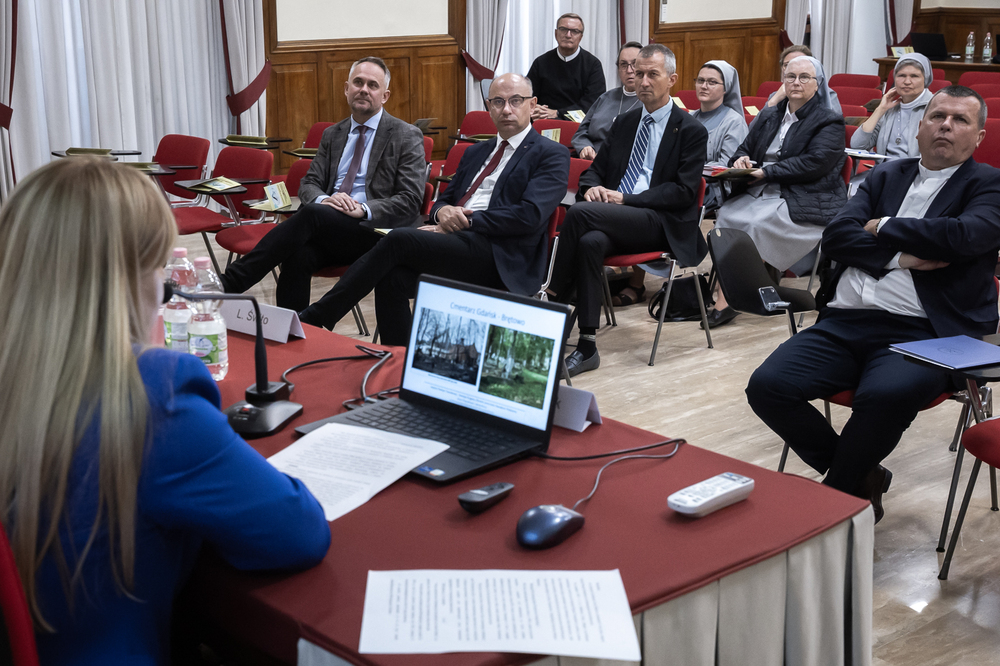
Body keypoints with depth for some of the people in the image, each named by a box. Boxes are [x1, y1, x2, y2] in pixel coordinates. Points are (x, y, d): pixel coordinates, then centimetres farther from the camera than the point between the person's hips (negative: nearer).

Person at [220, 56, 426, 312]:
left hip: (375, 232, -4)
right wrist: (324, 199, -11)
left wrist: (364, 210, -19)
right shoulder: (332, 135, 20)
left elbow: (410, 201, -4)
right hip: (328, 231, 4)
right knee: (298, 255, -31)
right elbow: (308, 185, 15)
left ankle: (229, 283, -32)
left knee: (312, 213, -31)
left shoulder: (407, 137, 4)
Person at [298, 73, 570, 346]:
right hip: (455, 242, 6)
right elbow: (443, 200, 26)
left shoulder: (551, 155, 5)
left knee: (399, 240, -24)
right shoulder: (476, 152, 28)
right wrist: (443, 212, -1)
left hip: (496, 256, -6)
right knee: (393, 277, -27)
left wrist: (465, 221, -11)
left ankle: (316, 317, -17)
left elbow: (530, 214, -10)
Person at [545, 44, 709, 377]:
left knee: (580, 212, -30)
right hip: (616, 218, 5)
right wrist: (591, 187, -4)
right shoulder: (624, 124, 22)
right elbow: (594, 171, 22)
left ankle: (553, 298, -20)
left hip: (661, 224, -5)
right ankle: (587, 346, -33)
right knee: (590, 241, -34)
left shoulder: (691, 131, 3)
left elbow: (683, 191, -7)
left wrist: (626, 198, -15)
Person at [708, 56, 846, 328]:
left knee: (757, 223, -32)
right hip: (763, 193, 6)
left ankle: (728, 299, -26)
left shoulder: (829, 123, 0)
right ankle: (725, 297, -27)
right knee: (726, 215, -24)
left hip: (805, 203, -6)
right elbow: (746, 149, 25)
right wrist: (741, 160, -2)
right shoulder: (769, 117, 20)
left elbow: (812, 163, -14)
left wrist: (766, 172, -16)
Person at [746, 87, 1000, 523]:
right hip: (844, 323, 5)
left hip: (920, 334, -5)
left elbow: (964, 236, -13)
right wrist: (899, 257, -8)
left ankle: (834, 495, -9)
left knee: (885, 396, -37)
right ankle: (862, 479, 2)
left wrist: (883, 227, -1)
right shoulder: (886, 176, 21)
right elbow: (835, 237, 7)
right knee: (767, 386, -18)